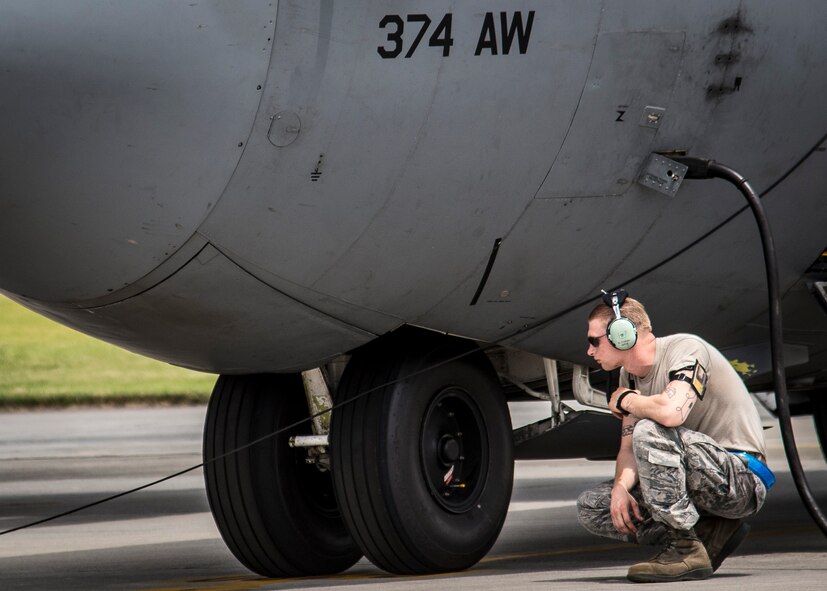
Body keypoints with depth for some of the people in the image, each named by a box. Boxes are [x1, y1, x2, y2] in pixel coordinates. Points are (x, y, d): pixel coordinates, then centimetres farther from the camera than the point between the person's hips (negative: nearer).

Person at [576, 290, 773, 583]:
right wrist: (621, 487, -13)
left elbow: (671, 413, -36)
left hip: (742, 481, -9)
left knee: (649, 431, -31)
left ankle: (687, 551, -23)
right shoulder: (631, 375, 10)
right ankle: (709, 534, -2)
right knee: (591, 507, 1)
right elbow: (629, 447, 10)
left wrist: (625, 400, -15)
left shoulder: (686, 349, -17)